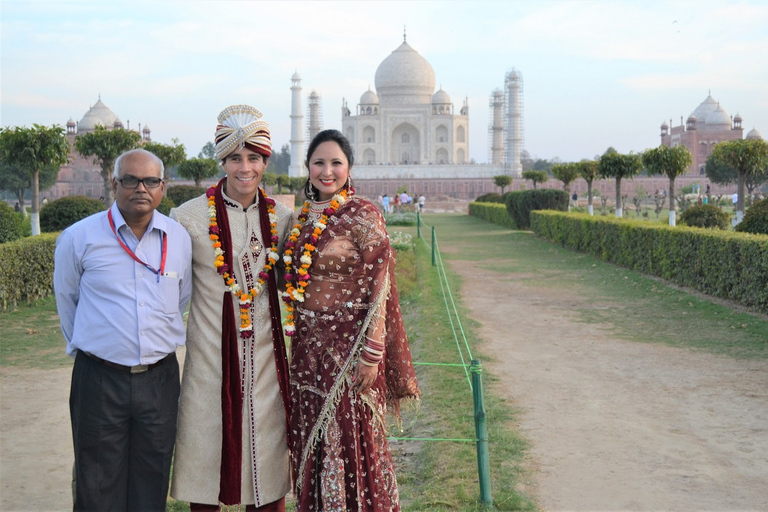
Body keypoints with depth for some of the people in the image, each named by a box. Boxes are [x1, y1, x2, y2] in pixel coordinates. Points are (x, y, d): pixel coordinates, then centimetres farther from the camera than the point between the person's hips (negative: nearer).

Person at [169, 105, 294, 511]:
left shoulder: (281, 217, 5)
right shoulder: (190, 217, -5)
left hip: (265, 352, 3)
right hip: (210, 352, -2)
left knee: (267, 454, 9)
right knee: (207, 451, 6)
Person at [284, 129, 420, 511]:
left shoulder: (363, 215, -10)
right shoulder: (304, 217, 9)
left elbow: (378, 289, -13)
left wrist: (371, 355, -17)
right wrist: (298, 343, 14)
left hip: (348, 345, -6)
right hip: (308, 346, 6)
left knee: (349, 440, 2)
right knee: (311, 444, 13)